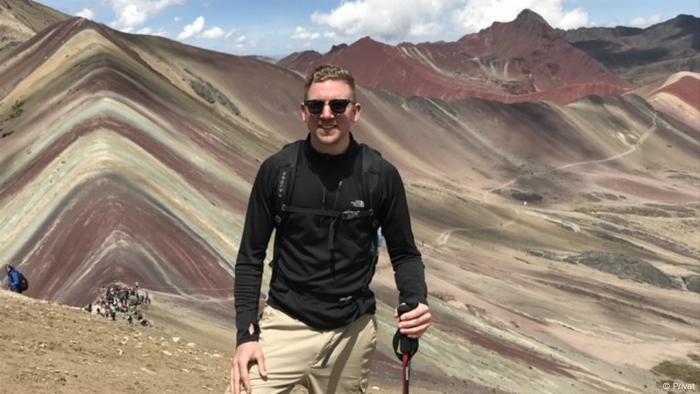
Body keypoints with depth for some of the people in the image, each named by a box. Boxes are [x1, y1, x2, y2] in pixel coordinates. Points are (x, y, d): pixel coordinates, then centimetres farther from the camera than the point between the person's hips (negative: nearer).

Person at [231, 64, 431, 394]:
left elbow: (404, 253, 5)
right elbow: (250, 257, 0)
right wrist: (246, 332, -7)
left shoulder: (382, 176, -5)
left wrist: (416, 302, -15)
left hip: (353, 332, 1)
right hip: (287, 324, -1)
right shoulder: (277, 169, -6)